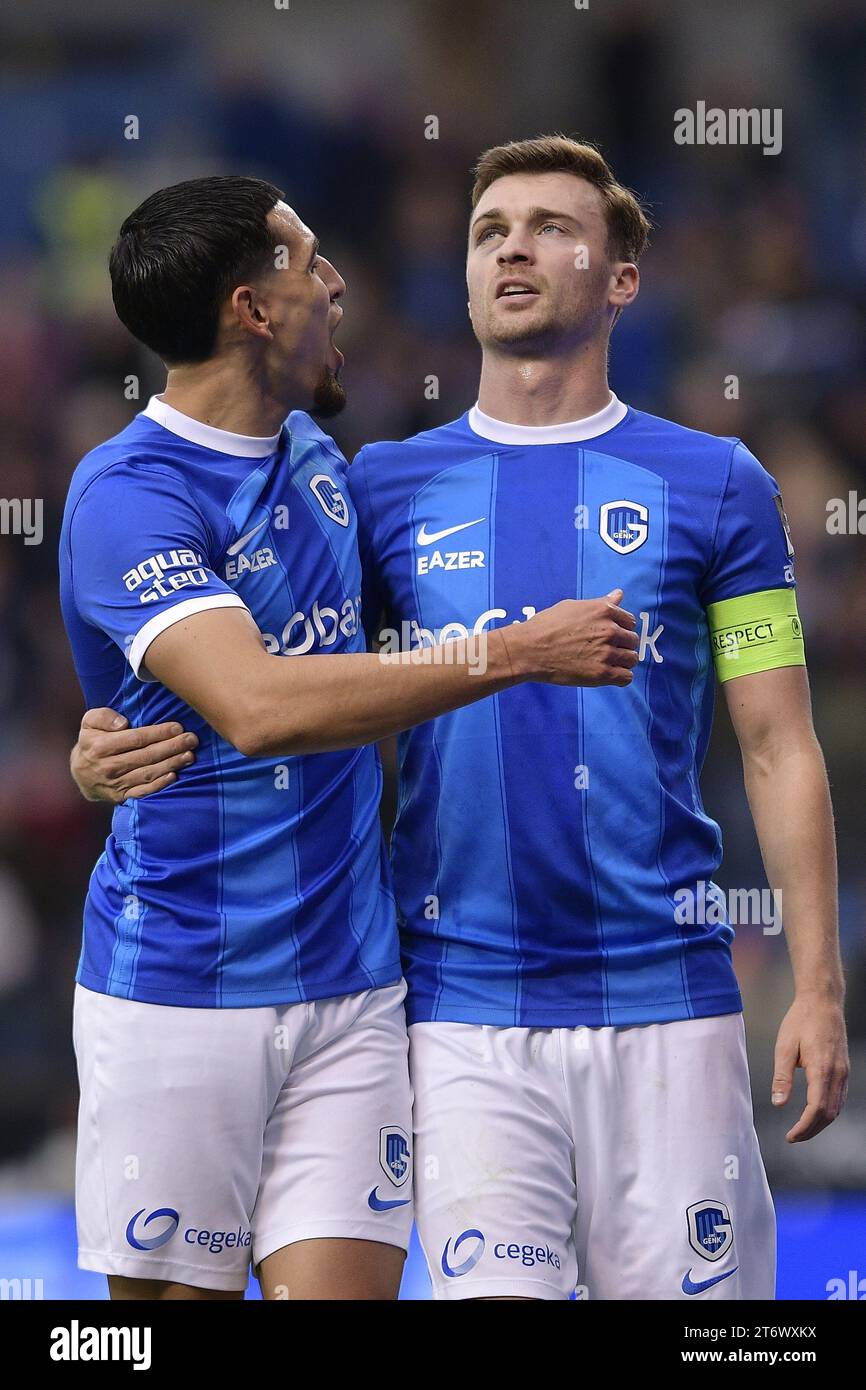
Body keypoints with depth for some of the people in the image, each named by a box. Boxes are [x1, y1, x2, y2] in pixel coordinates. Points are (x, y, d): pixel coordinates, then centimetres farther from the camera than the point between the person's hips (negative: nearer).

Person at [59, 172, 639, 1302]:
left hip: (352, 989, 6)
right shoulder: (126, 496, -14)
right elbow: (260, 705, -29)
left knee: (342, 1288, -5)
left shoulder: (311, 452, 11)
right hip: (180, 990, -6)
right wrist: (521, 652, -26)